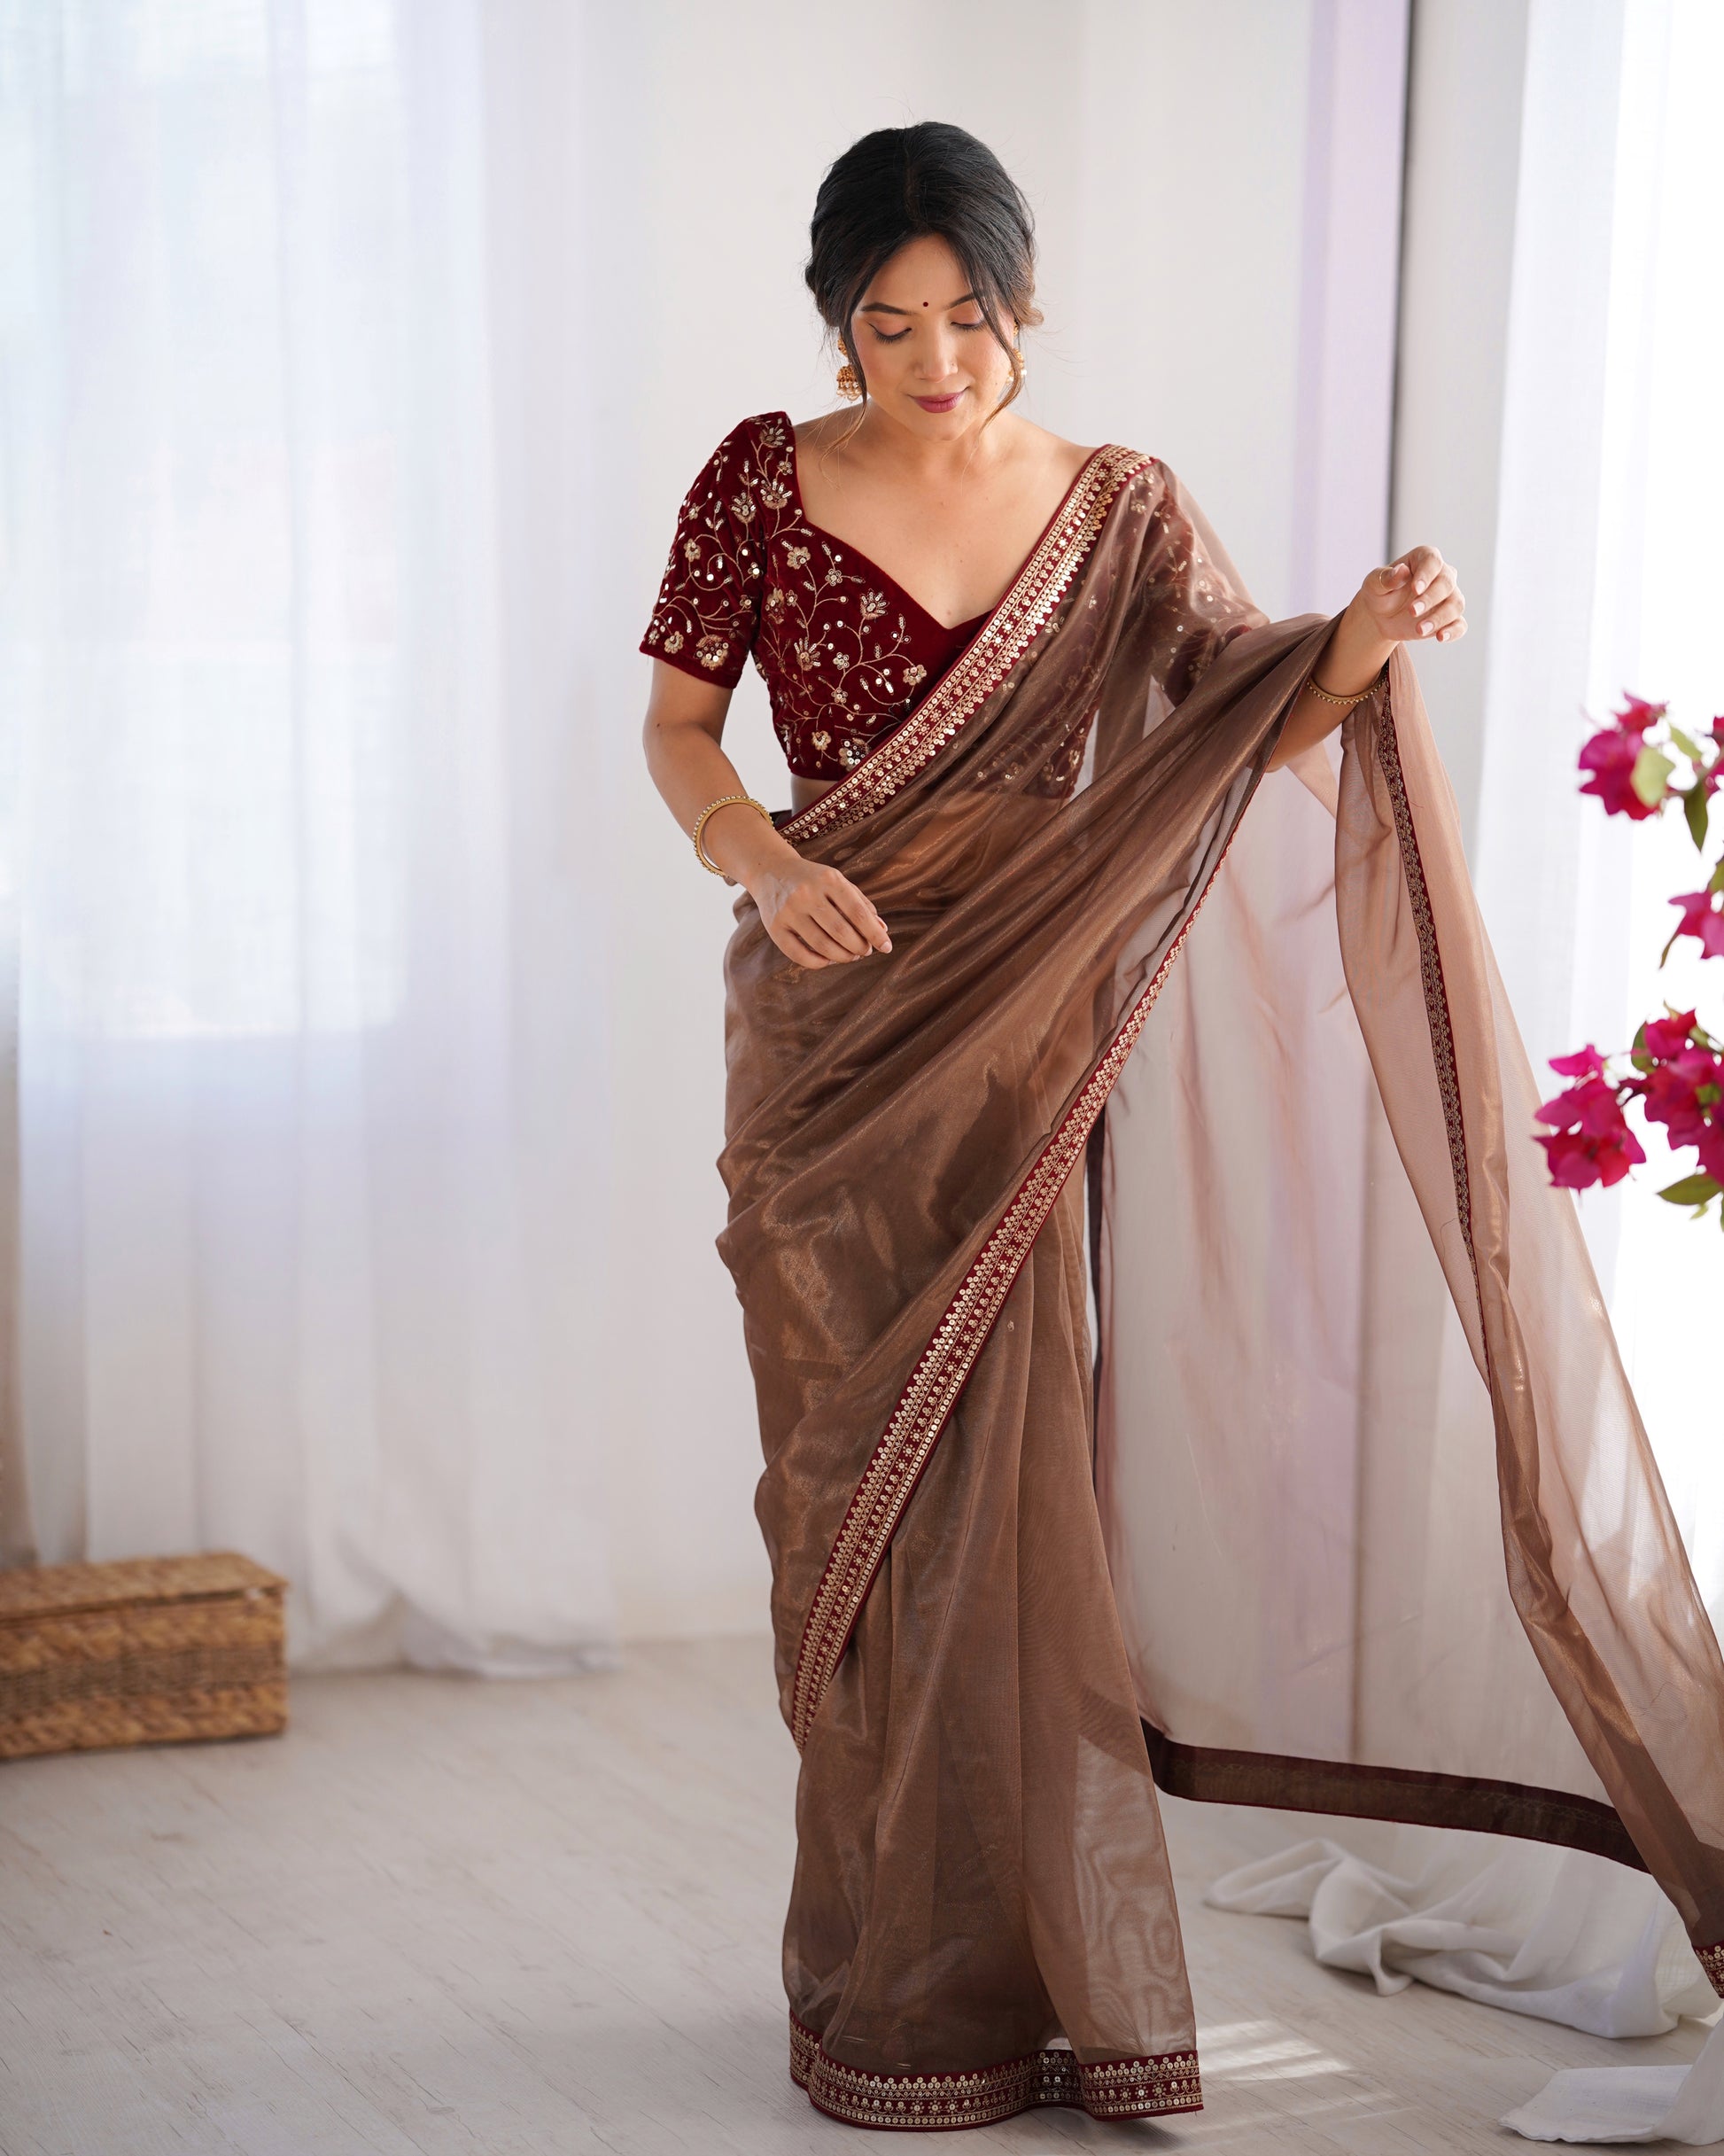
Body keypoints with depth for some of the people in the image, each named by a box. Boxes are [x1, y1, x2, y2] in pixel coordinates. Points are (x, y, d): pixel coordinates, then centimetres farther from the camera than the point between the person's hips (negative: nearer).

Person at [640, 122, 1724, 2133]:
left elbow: (1251, 726, -7)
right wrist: (761, 861, -17)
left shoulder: (1119, 510, 2)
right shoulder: (764, 479, 1)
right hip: (824, 1036, 1)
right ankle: (885, 1981, 17)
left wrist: (1366, 643, -28)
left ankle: (1026, 1965, 10)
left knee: (993, 1488, -3)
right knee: (850, 1488, 5)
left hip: (1015, 1039, 0)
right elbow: (677, 724, 3)